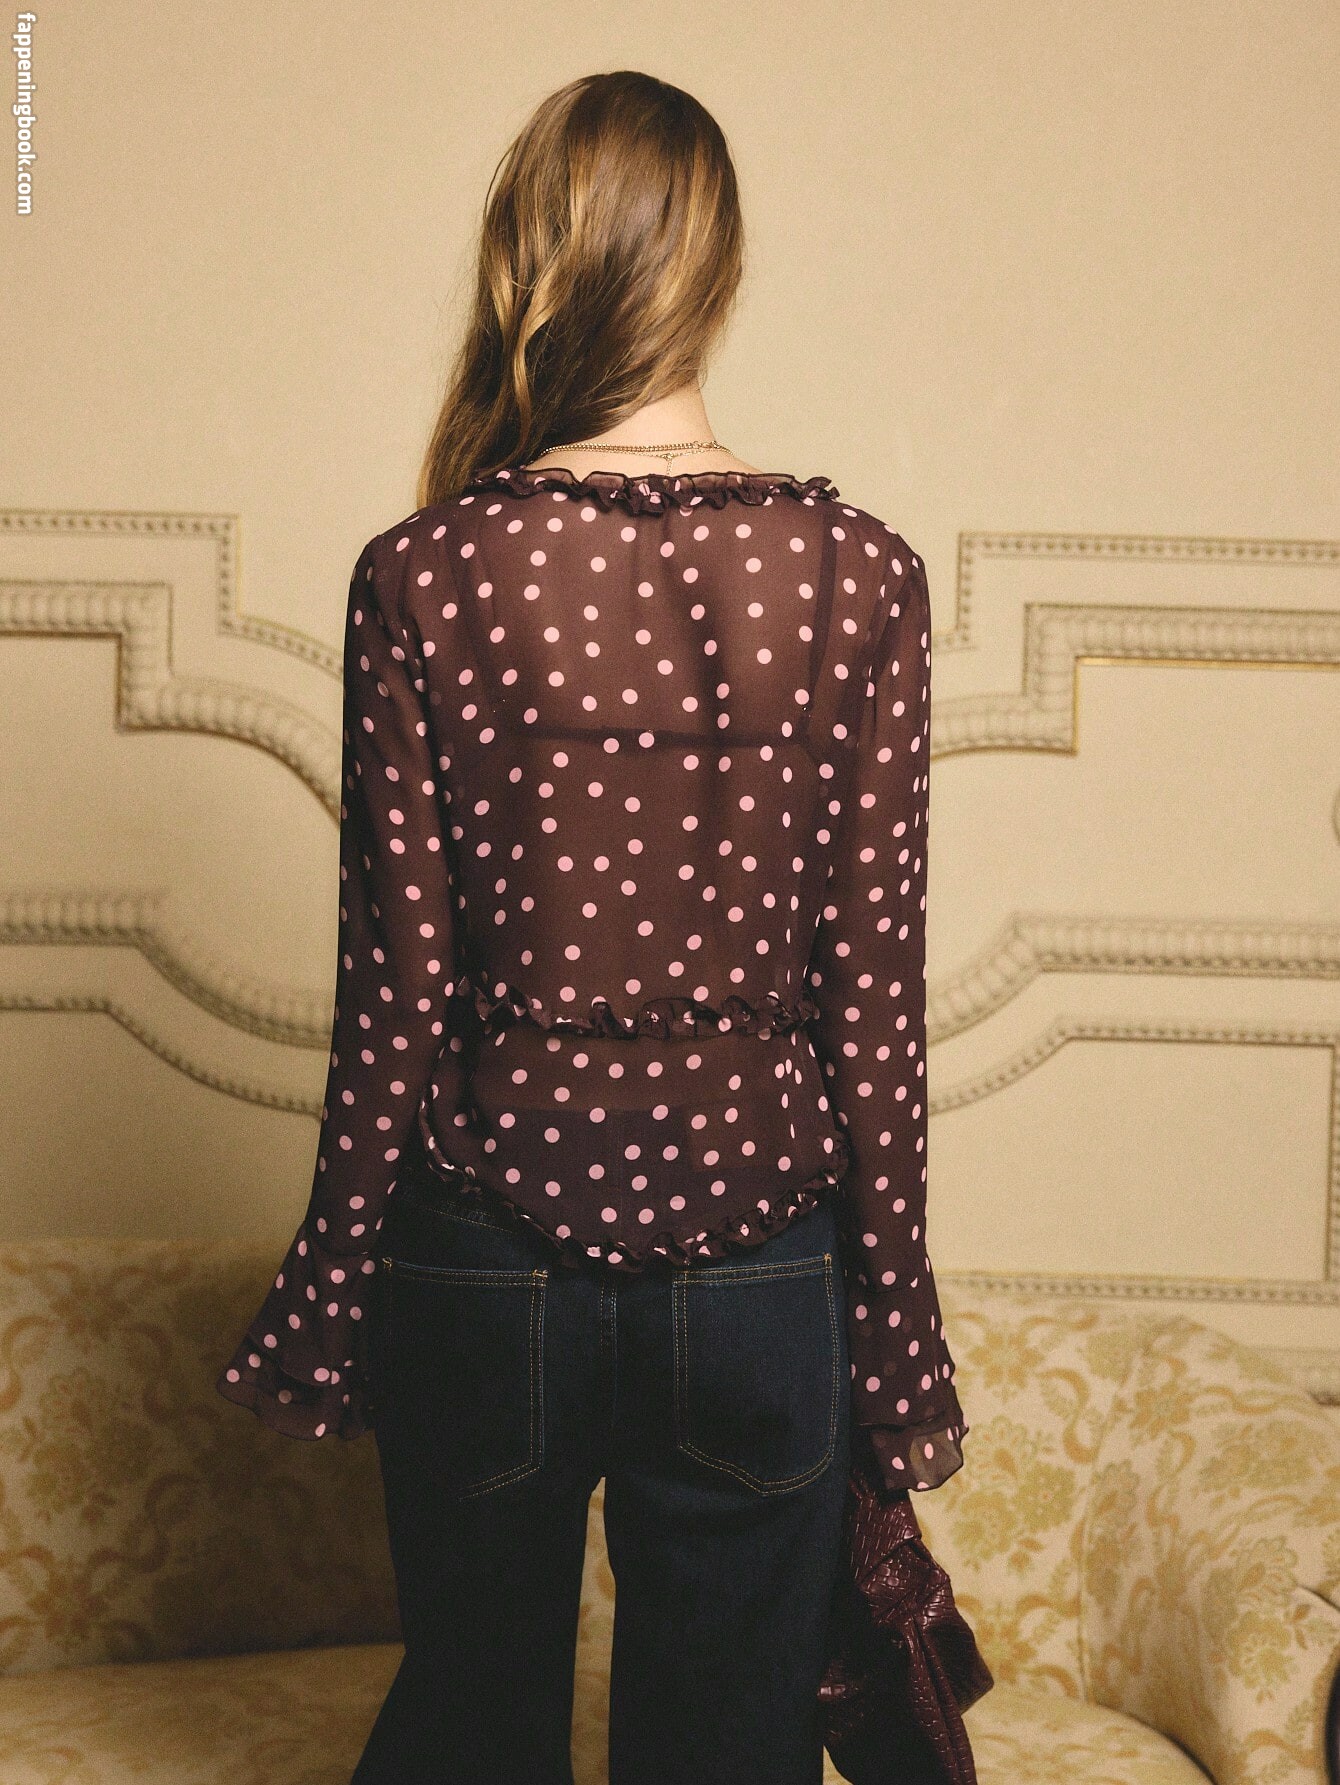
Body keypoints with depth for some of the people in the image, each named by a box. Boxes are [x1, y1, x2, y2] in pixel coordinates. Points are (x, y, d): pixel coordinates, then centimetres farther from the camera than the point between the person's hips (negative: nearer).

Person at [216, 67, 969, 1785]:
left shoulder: (426, 578, -10)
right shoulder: (857, 574, -8)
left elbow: (395, 995, -8)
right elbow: (876, 994, -6)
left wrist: (325, 1317, 5)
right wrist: (895, 1339, 4)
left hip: (487, 1263, 0)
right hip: (760, 1258, 1)